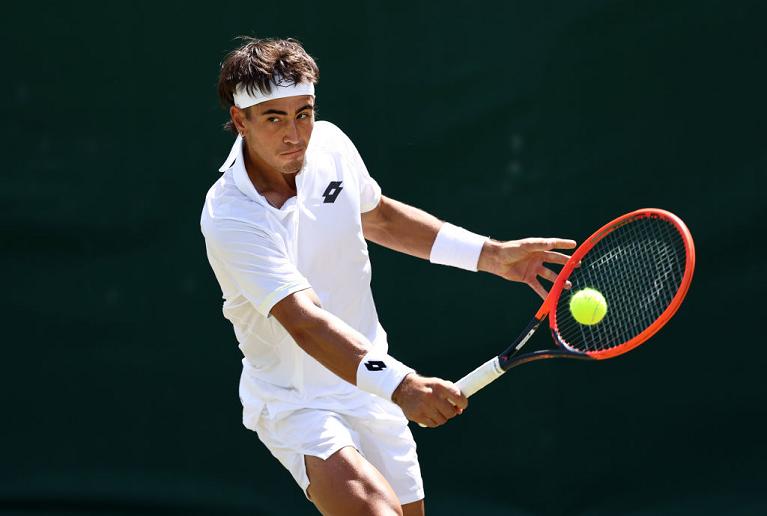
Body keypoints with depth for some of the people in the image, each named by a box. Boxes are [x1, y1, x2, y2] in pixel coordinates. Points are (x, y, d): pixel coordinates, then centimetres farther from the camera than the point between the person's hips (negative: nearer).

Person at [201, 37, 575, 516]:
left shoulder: (330, 143, -6)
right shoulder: (229, 219, -27)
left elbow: (378, 217, 15)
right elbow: (305, 322, -37)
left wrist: (492, 254, 12)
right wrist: (400, 386, -50)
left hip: (369, 385, 7)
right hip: (294, 402, -7)